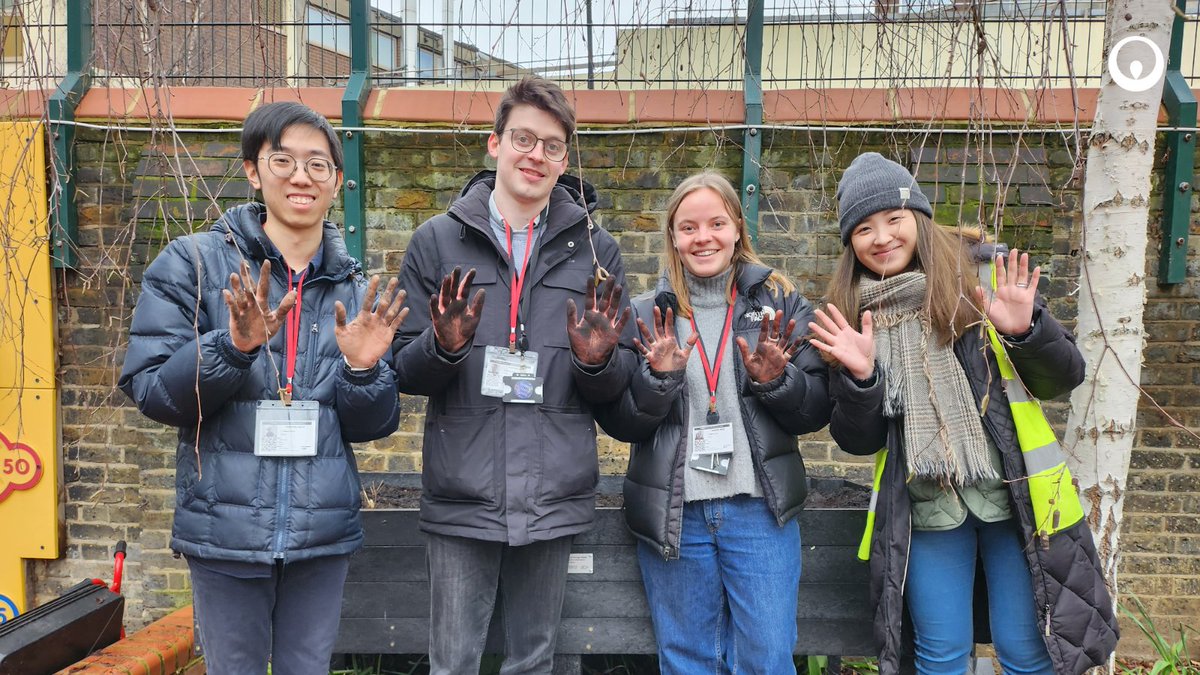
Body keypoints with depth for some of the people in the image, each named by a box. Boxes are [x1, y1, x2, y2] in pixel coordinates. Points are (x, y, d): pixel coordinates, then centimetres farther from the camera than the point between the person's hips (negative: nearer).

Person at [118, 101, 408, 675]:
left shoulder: (357, 289, 5)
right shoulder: (193, 262, -3)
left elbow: (372, 426, 5)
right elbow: (148, 389, -7)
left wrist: (362, 368, -15)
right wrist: (232, 346, -23)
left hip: (324, 533, 3)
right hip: (225, 529, -2)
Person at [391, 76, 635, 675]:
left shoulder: (595, 248, 6)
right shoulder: (438, 240, 3)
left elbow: (621, 384, 7)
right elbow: (404, 371, 3)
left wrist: (597, 359, -15)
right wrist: (445, 347, -18)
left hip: (554, 498, 2)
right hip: (461, 497, -1)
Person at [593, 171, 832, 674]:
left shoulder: (780, 303, 3)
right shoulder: (647, 315, 3)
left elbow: (817, 411, 1)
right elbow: (618, 423, 0)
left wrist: (775, 381, -17)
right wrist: (658, 378, -17)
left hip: (761, 510, 0)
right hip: (672, 515, 1)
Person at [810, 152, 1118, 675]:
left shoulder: (986, 273, -5)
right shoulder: (850, 315, 1)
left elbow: (1064, 378, -2)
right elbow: (859, 441, 0)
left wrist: (1025, 331, -22)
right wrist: (859, 378, -18)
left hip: (1014, 494, -2)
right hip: (924, 507, 2)